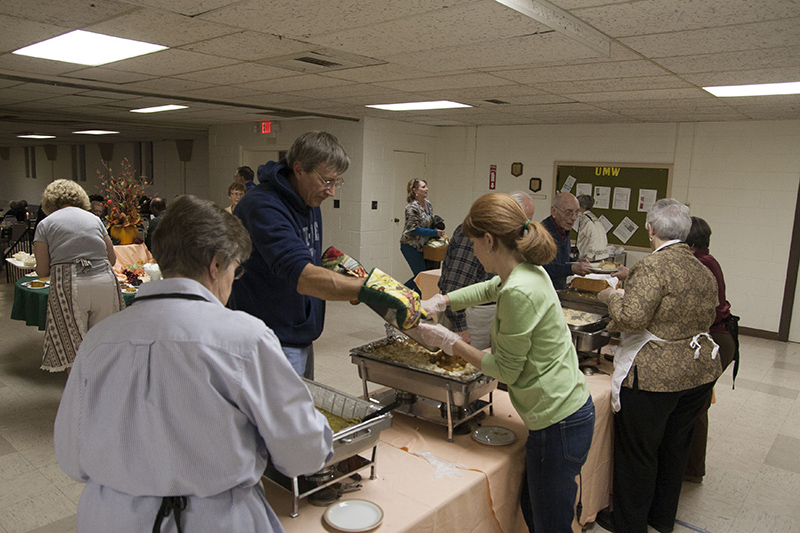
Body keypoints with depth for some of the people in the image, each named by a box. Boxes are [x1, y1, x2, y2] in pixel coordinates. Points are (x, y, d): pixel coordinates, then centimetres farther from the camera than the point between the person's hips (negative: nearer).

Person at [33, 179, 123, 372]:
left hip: (68, 288, -3)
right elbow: (112, 258, 17)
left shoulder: (45, 224, 8)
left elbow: (42, 270, 4)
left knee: (73, 350, 7)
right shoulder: (94, 219, 16)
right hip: (104, 283, 3)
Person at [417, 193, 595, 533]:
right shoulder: (529, 270, 3)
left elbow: (506, 370, -17)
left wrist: (450, 342, -9)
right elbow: (488, 289, 25)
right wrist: (440, 301, 15)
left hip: (558, 424, -9)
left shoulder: (518, 292, -26)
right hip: (571, 407, 10)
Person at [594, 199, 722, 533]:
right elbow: (707, 317, 16)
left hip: (655, 376, -8)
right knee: (675, 447, 22)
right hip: (700, 371, 8)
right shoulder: (705, 272, 7)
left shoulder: (653, 267, -19)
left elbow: (632, 317, -25)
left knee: (638, 452, 9)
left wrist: (612, 296, -7)